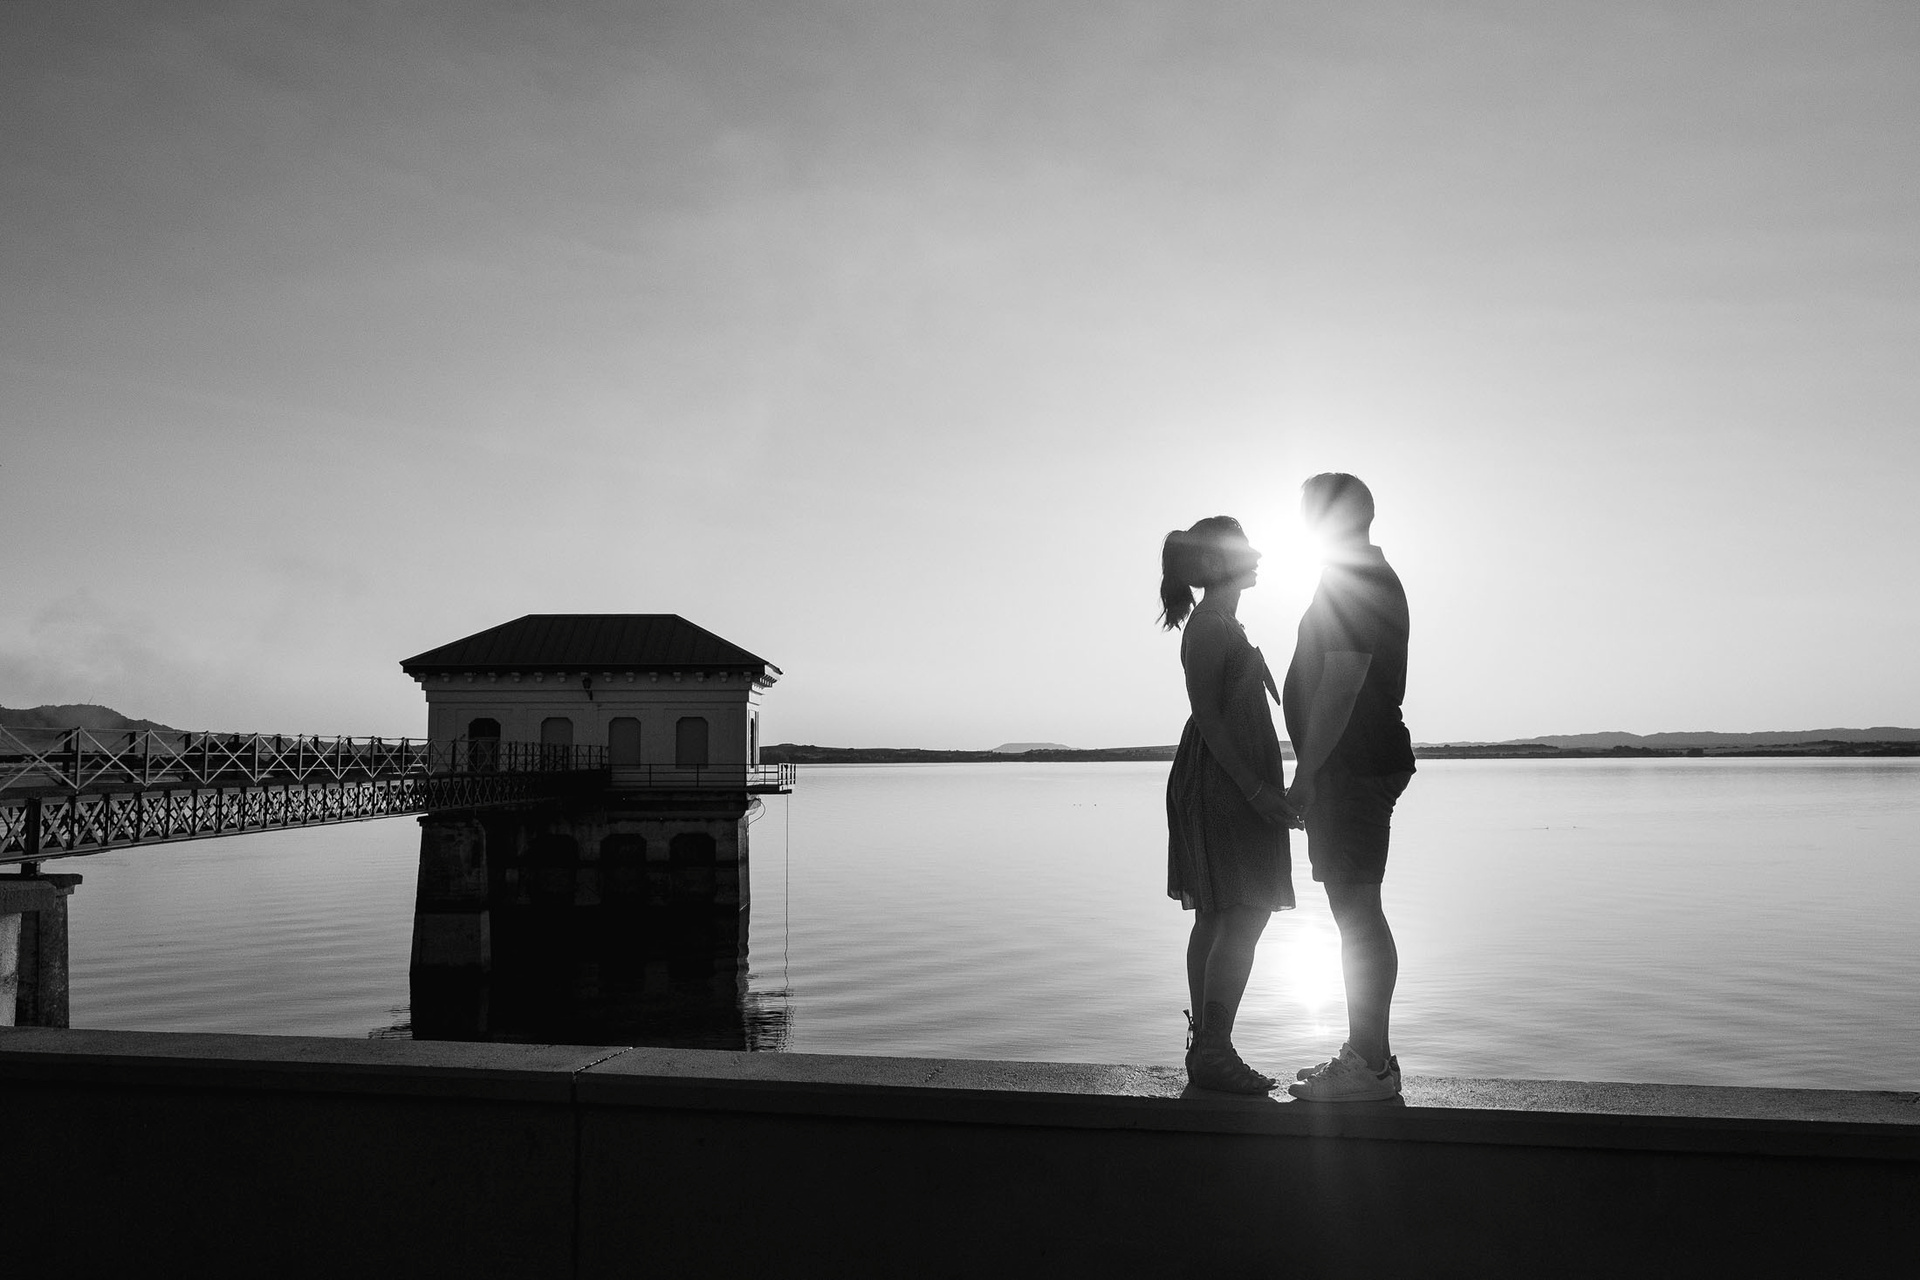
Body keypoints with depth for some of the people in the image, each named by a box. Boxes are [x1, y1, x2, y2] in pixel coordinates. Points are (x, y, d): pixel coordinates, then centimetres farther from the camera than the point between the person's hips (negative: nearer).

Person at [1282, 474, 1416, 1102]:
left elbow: (1341, 682, -20)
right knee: (1357, 913, 13)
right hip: (1365, 762, 10)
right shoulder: (1375, 578, 21)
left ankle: (1369, 1066, -2)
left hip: (1351, 767, -10)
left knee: (1357, 913, -7)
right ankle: (1368, 1052, 21)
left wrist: (1305, 775, -20)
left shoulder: (1351, 582, -12)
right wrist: (1313, 771, 21)